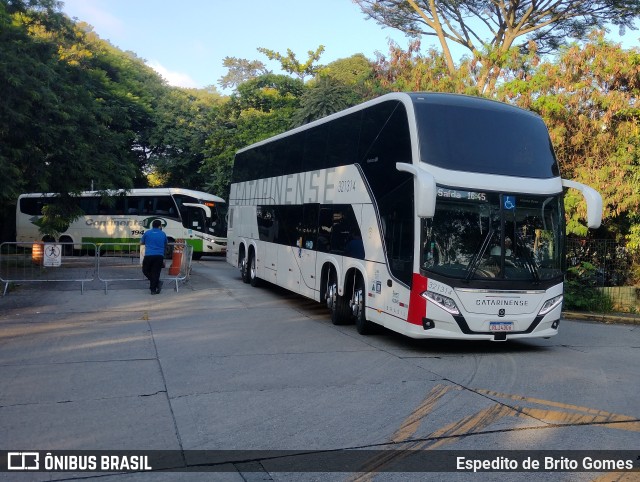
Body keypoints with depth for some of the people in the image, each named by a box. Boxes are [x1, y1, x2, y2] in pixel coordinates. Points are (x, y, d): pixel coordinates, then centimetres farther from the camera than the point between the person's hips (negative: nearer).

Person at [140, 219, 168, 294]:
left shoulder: (147, 233, 7)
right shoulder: (163, 234, 9)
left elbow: (141, 243, 22)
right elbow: (165, 246, 23)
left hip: (148, 255, -1)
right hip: (159, 256, 1)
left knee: (145, 271, 15)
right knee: (155, 273, 4)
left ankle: (157, 282, 1)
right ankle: (153, 289, 3)